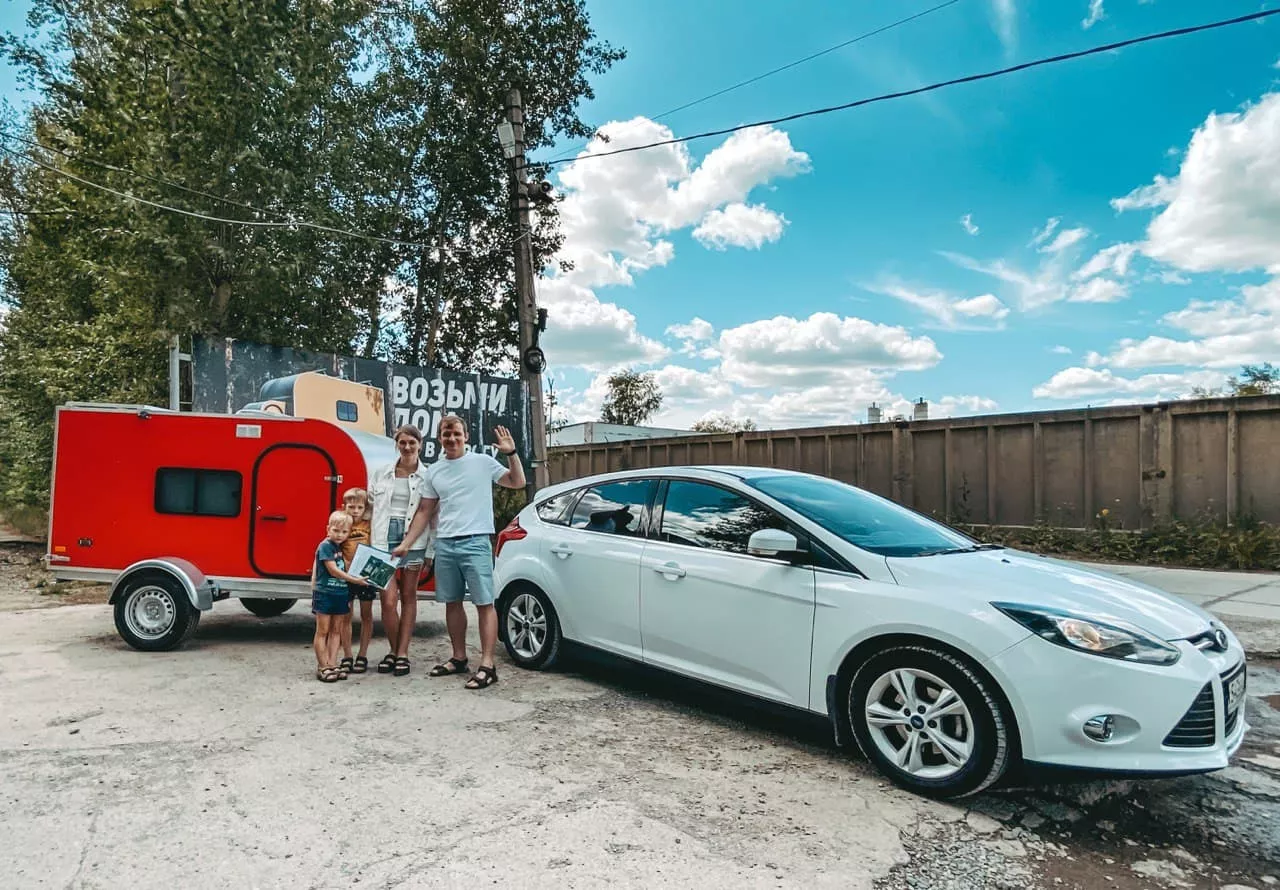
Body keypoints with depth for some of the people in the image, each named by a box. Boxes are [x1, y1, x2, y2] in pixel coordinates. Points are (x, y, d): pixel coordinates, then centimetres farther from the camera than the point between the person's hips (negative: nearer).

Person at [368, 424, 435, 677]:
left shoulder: (428, 477, 0)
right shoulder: (381, 474, 8)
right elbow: (369, 504, 13)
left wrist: (429, 552, -4)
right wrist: (370, 535, 5)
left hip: (414, 541, -1)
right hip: (384, 539, 1)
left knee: (408, 597, 7)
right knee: (388, 599, -4)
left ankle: (402, 654, 15)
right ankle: (393, 650, 16)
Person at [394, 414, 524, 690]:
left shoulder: (483, 462, 0)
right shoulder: (434, 471, 11)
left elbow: (517, 482, 1)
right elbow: (424, 511, 16)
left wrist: (511, 453, -13)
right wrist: (406, 543, 11)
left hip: (475, 543, -5)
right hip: (444, 544, 5)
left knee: (484, 603, -6)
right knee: (452, 603, 12)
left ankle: (487, 665, -4)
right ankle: (458, 658, 25)